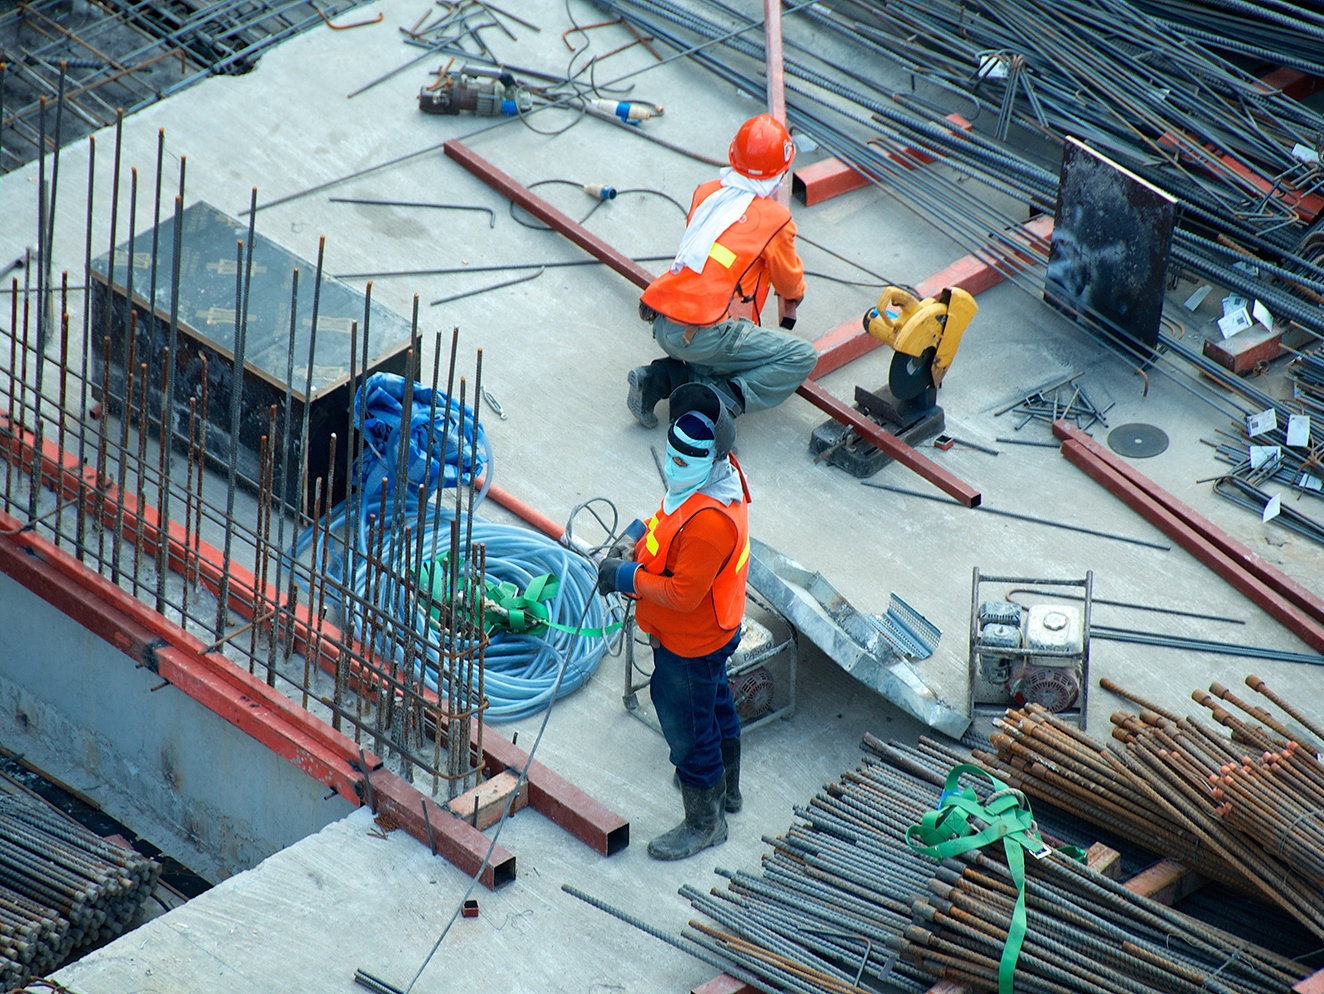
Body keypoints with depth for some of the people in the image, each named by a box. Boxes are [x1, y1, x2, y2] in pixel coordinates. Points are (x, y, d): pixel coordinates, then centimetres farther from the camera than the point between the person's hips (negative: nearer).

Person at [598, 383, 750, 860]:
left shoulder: (709, 521, -40)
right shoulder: (716, 473, -10)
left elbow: (682, 594, -34)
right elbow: (669, 518, 10)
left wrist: (628, 577, -22)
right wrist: (637, 535, -6)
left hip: (690, 645, -10)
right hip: (713, 630, 10)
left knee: (687, 729, 10)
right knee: (715, 705, 30)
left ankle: (703, 823, 31)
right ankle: (725, 788, 54)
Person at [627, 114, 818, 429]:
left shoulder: (706, 193, 12)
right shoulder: (775, 219, -2)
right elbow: (790, 284, 14)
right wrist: (793, 298, 40)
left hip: (661, 325, 7)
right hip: (703, 336, -7)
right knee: (802, 357, 2)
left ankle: (661, 378, 10)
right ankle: (721, 400, -13)